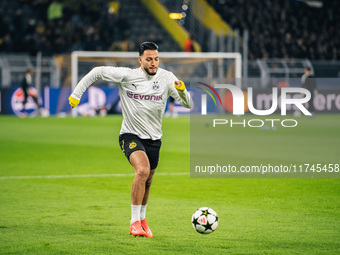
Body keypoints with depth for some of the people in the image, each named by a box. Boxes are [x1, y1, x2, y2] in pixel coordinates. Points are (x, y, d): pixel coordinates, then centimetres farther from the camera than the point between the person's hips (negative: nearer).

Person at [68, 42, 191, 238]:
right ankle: (134, 222, -22)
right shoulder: (126, 75, -10)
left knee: (147, 181, 15)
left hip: (154, 139, 4)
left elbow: (187, 104, -6)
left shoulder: (166, 78, -4)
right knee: (142, 170, -28)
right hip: (131, 135, -4)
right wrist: (76, 94, -3)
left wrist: (182, 90, -28)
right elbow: (97, 72, 0)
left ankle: (142, 219, 41)